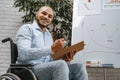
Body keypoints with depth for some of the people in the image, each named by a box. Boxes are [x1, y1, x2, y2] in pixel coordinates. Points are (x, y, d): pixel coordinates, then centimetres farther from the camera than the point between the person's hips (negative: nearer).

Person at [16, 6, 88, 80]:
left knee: (79, 67, -15)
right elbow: (23, 54, -17)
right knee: (61, 65, -34)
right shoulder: (27, 28, 2)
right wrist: (51, 49, -24)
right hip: (30, 69, -7)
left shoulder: (49, 35, 25)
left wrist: (63, 59, -5)